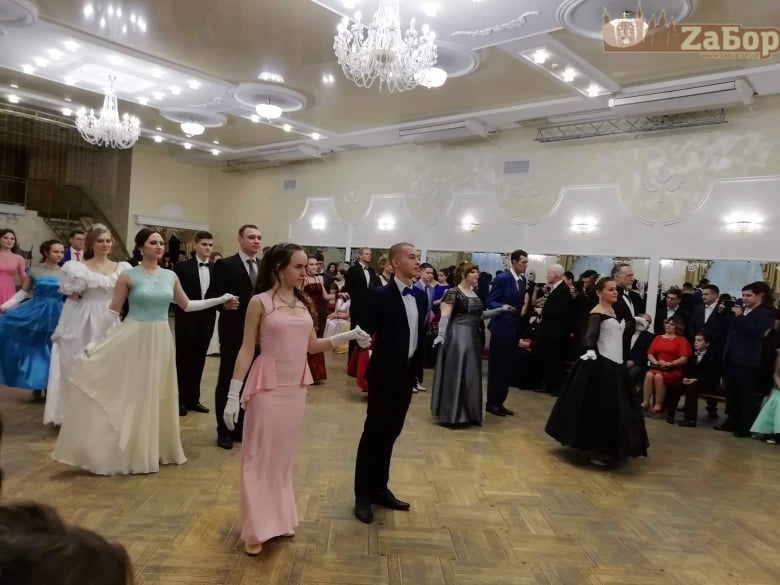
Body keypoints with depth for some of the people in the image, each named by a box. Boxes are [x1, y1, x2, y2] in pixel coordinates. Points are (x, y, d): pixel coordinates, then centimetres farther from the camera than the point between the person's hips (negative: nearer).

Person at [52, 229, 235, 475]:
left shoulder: (170, 276, 4)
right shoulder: (128, 276, -7)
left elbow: (186, 305, 12)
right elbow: (113, 311, -4)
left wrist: (219, 300, 8)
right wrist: (95, 340, -7)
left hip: (161, 339, 4)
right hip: (133, 338, -4)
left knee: (155, 395, 12)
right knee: (127, 393, 1)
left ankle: (150, 449, 27)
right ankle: (126, 451, 16)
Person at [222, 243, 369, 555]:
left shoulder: (304, 303, 6)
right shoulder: (259, 302, -8)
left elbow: (313, 346, 10)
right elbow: (246, 349, -8)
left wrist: (349, 335, -1)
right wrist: (233, 395, -9)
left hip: (297, 385, 5)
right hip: (269, 385, -5)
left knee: (284, 452, 16)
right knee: (261, 453, 4)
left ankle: (280, 518, 30)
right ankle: (257, 528, 17)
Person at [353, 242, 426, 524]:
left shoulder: (421, 297, 7)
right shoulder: (380, 295, -13)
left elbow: (419, 335, 11)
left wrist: (416, 368, 10)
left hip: (407, 375, 6)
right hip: (385, 375, -6)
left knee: (390, 433, 16)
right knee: (374, 433, 4)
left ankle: (379, 488, 30)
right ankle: (363, 495, 19)